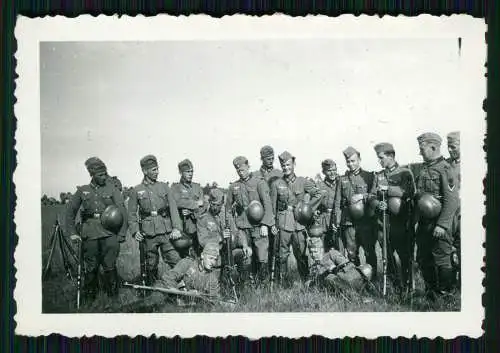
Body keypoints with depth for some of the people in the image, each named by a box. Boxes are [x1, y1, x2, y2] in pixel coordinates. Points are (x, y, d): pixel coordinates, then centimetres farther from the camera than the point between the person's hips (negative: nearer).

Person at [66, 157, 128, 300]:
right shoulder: (82, 191, 10)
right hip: (89, 234, 1)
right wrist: (72, 232, 7)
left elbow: (122, 212, 2)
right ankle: (89, 298, 19)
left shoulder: (112, 190, 6)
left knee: (110, 266, -3)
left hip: (109, 233, -1)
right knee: (91, 267, 6)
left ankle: (113, 297, 9)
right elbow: (70, 212, 14)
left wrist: (122, 233, -5)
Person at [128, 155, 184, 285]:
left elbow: (173, 208, 1)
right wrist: (135, 231, -7)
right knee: (151, 265, 8)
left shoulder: (164, 187, 8)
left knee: (176, 262, -8)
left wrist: (176, 228, -12)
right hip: (148, 234, 0)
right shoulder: (136, 191, 6)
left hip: (167, 232, 0)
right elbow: (132, 214, 8)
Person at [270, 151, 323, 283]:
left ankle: (306, 281, 17)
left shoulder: (303, 182, 5)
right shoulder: (276, 184, 5)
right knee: (282, 254, 1)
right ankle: (280, 282, 11)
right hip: (283, 224, 0)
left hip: (299, 223, 0)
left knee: (301, 254, 6)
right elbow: (273, 206, 8)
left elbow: (318, 194, 9)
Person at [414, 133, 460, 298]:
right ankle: (430, 291, 27)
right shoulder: (423, 169, 13)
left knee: (441, 259, -1)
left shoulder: (445, 169, -11)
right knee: (423, 259, 13)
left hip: (439, 222, -8)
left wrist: (441, 225, -20)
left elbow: (452, 201, -17)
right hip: (423, 222, 8)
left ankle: (445, 295, 13)